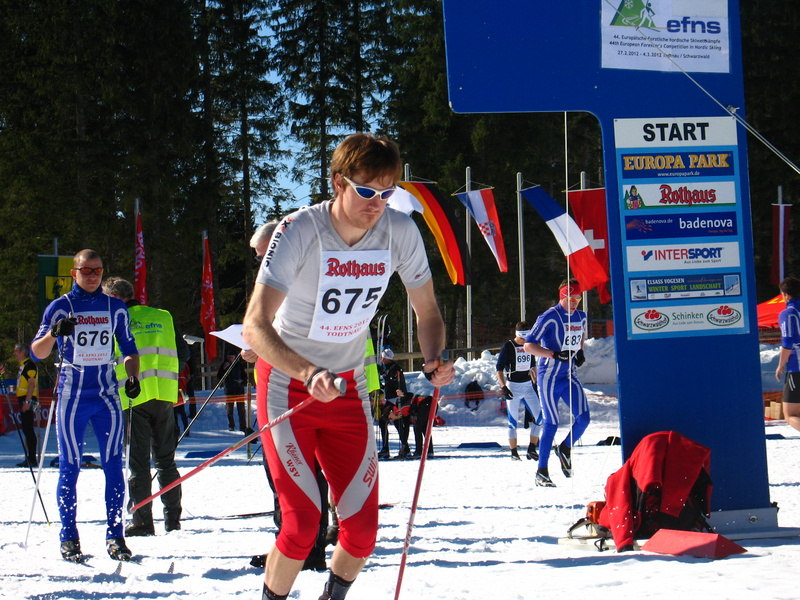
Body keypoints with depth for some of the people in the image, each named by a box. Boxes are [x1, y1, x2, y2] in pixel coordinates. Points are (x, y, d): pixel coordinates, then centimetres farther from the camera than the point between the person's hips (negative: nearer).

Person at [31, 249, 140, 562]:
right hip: (72, 396, -2)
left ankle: (115, 535, 3)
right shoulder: (60, 307, 0)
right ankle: (69, 538, 7)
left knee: (113, 465, -2)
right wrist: (54, 333, -27)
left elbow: (129, 348, 16)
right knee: (69, 466, 0)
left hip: (107, 396, 2)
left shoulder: (116, 308, 8)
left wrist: (133, 376, -3)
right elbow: (37, 352, -6)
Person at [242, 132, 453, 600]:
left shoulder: (400, 232, -11)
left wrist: (435, 362, -20)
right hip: (288, 383, -4)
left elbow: (427, 311, 2)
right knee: (303, 522, -16)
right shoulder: (299, 232, -23)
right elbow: (255, 327, -30)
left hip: (349, 387, 4)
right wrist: (309, 374, -47)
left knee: (363, 528, -1)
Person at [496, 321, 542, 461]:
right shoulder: (508, 347, -9)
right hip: (513, 386, -5)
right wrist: (503, 387, -19)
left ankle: (531, 450, 5)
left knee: (539, 417, -4)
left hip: (528, 386, 5)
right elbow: (499, 369, -9)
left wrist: (535, 384, 22)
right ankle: (514, 453, 5)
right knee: (513, 421, -3)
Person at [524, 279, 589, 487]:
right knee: (551, 423, -6)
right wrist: (555, 354, -25)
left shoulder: (580, 317, 7)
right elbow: (528, 346, -15)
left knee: (583, 419, -4)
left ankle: (564, 450, 23)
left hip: (570, 376, 6)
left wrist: (580, 352, 8)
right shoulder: (549, 318, -14)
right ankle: (541, 472, 3)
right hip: (549, 377, -6)